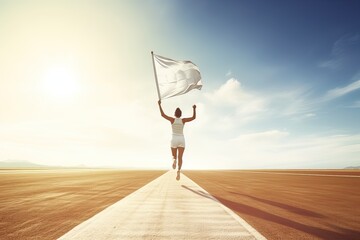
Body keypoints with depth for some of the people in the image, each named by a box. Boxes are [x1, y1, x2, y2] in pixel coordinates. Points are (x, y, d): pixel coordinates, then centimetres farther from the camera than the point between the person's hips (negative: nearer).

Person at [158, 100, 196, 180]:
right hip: (181, 140, 1)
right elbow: (194, 117, 4)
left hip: (174, 140, 0)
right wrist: (194, 109, 13)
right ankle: (178, 171, -27)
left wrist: (159, 105, 4)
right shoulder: (183, 120, 0)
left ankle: (174, 160, -22)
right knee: (180, 157, -4)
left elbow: (162, 114, -3)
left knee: (174, 156, 16)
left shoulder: (172, 119, -3)